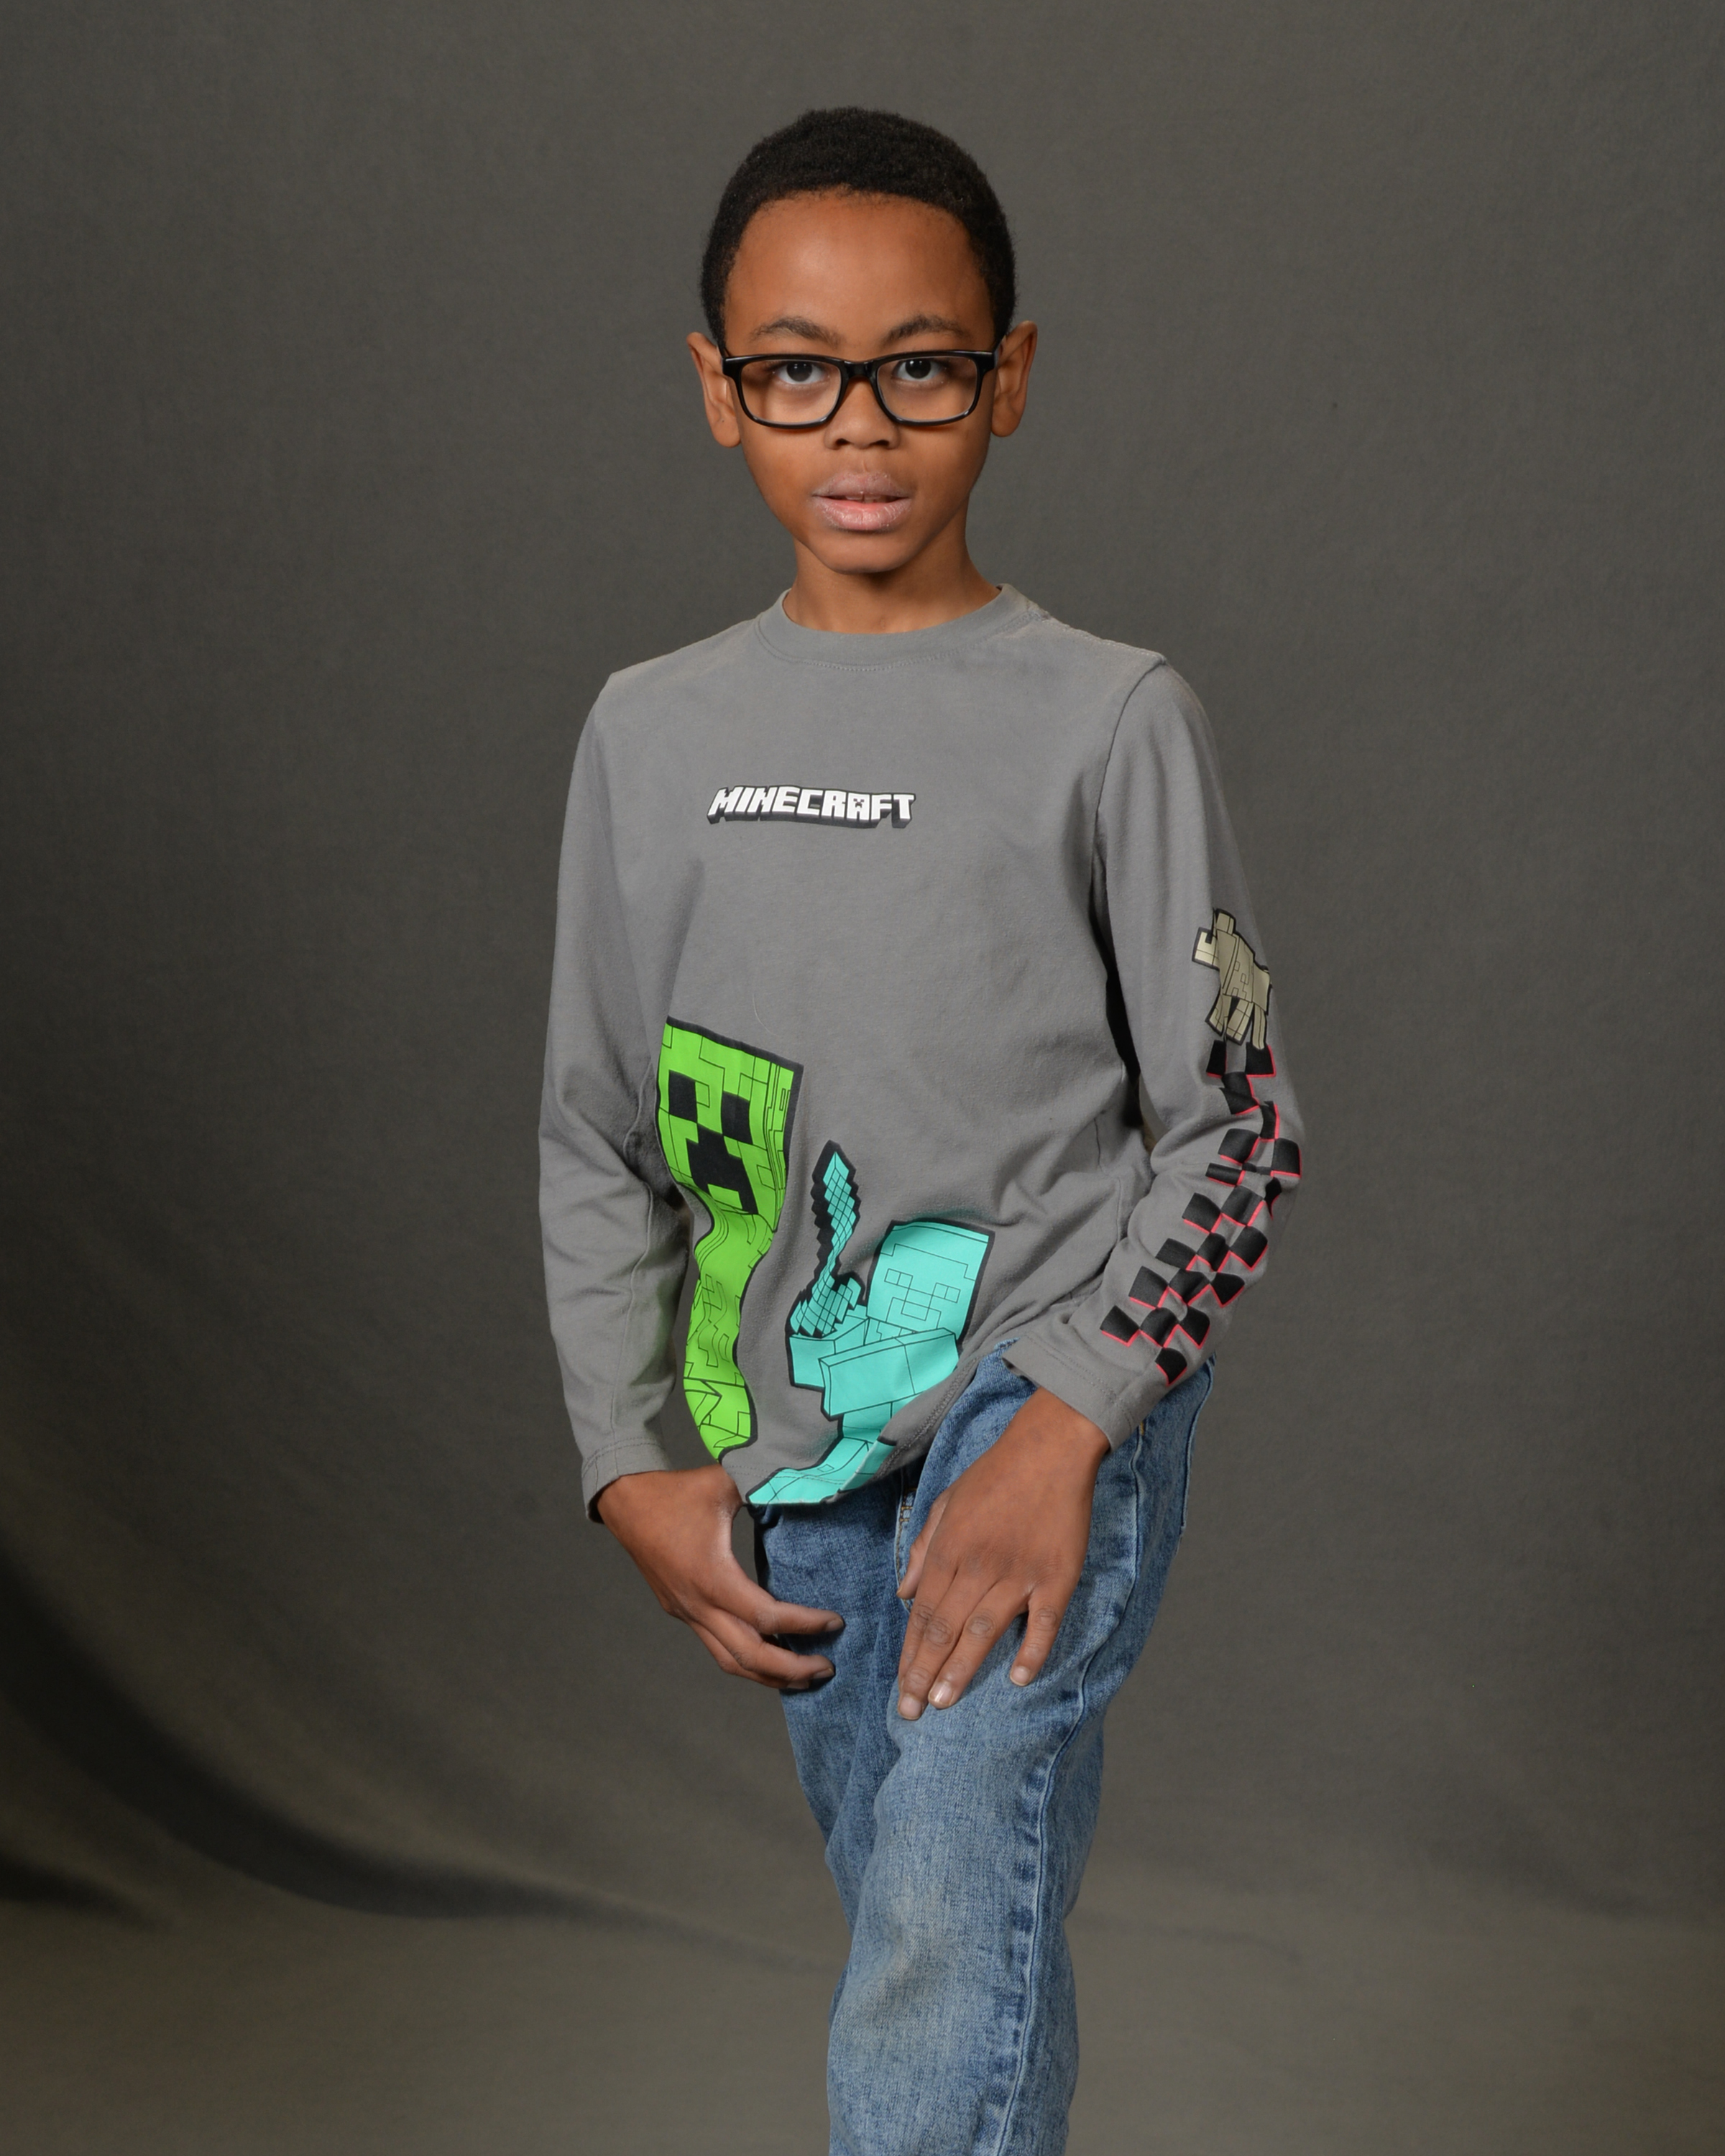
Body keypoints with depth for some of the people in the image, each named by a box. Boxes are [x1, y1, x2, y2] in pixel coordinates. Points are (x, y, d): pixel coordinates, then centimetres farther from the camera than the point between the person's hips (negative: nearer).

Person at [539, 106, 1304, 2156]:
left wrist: (1065, 1430, -14)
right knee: (917, 1943, 12)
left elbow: (1236, 1118, -3)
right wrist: (629, 1471, 3)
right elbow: (599, 1141, 11)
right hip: (793, 1445, 4)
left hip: (1047, 1392, -4)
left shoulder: (1109, 716, -4)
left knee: (955, 1937, -19)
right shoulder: (652, 730, 7)